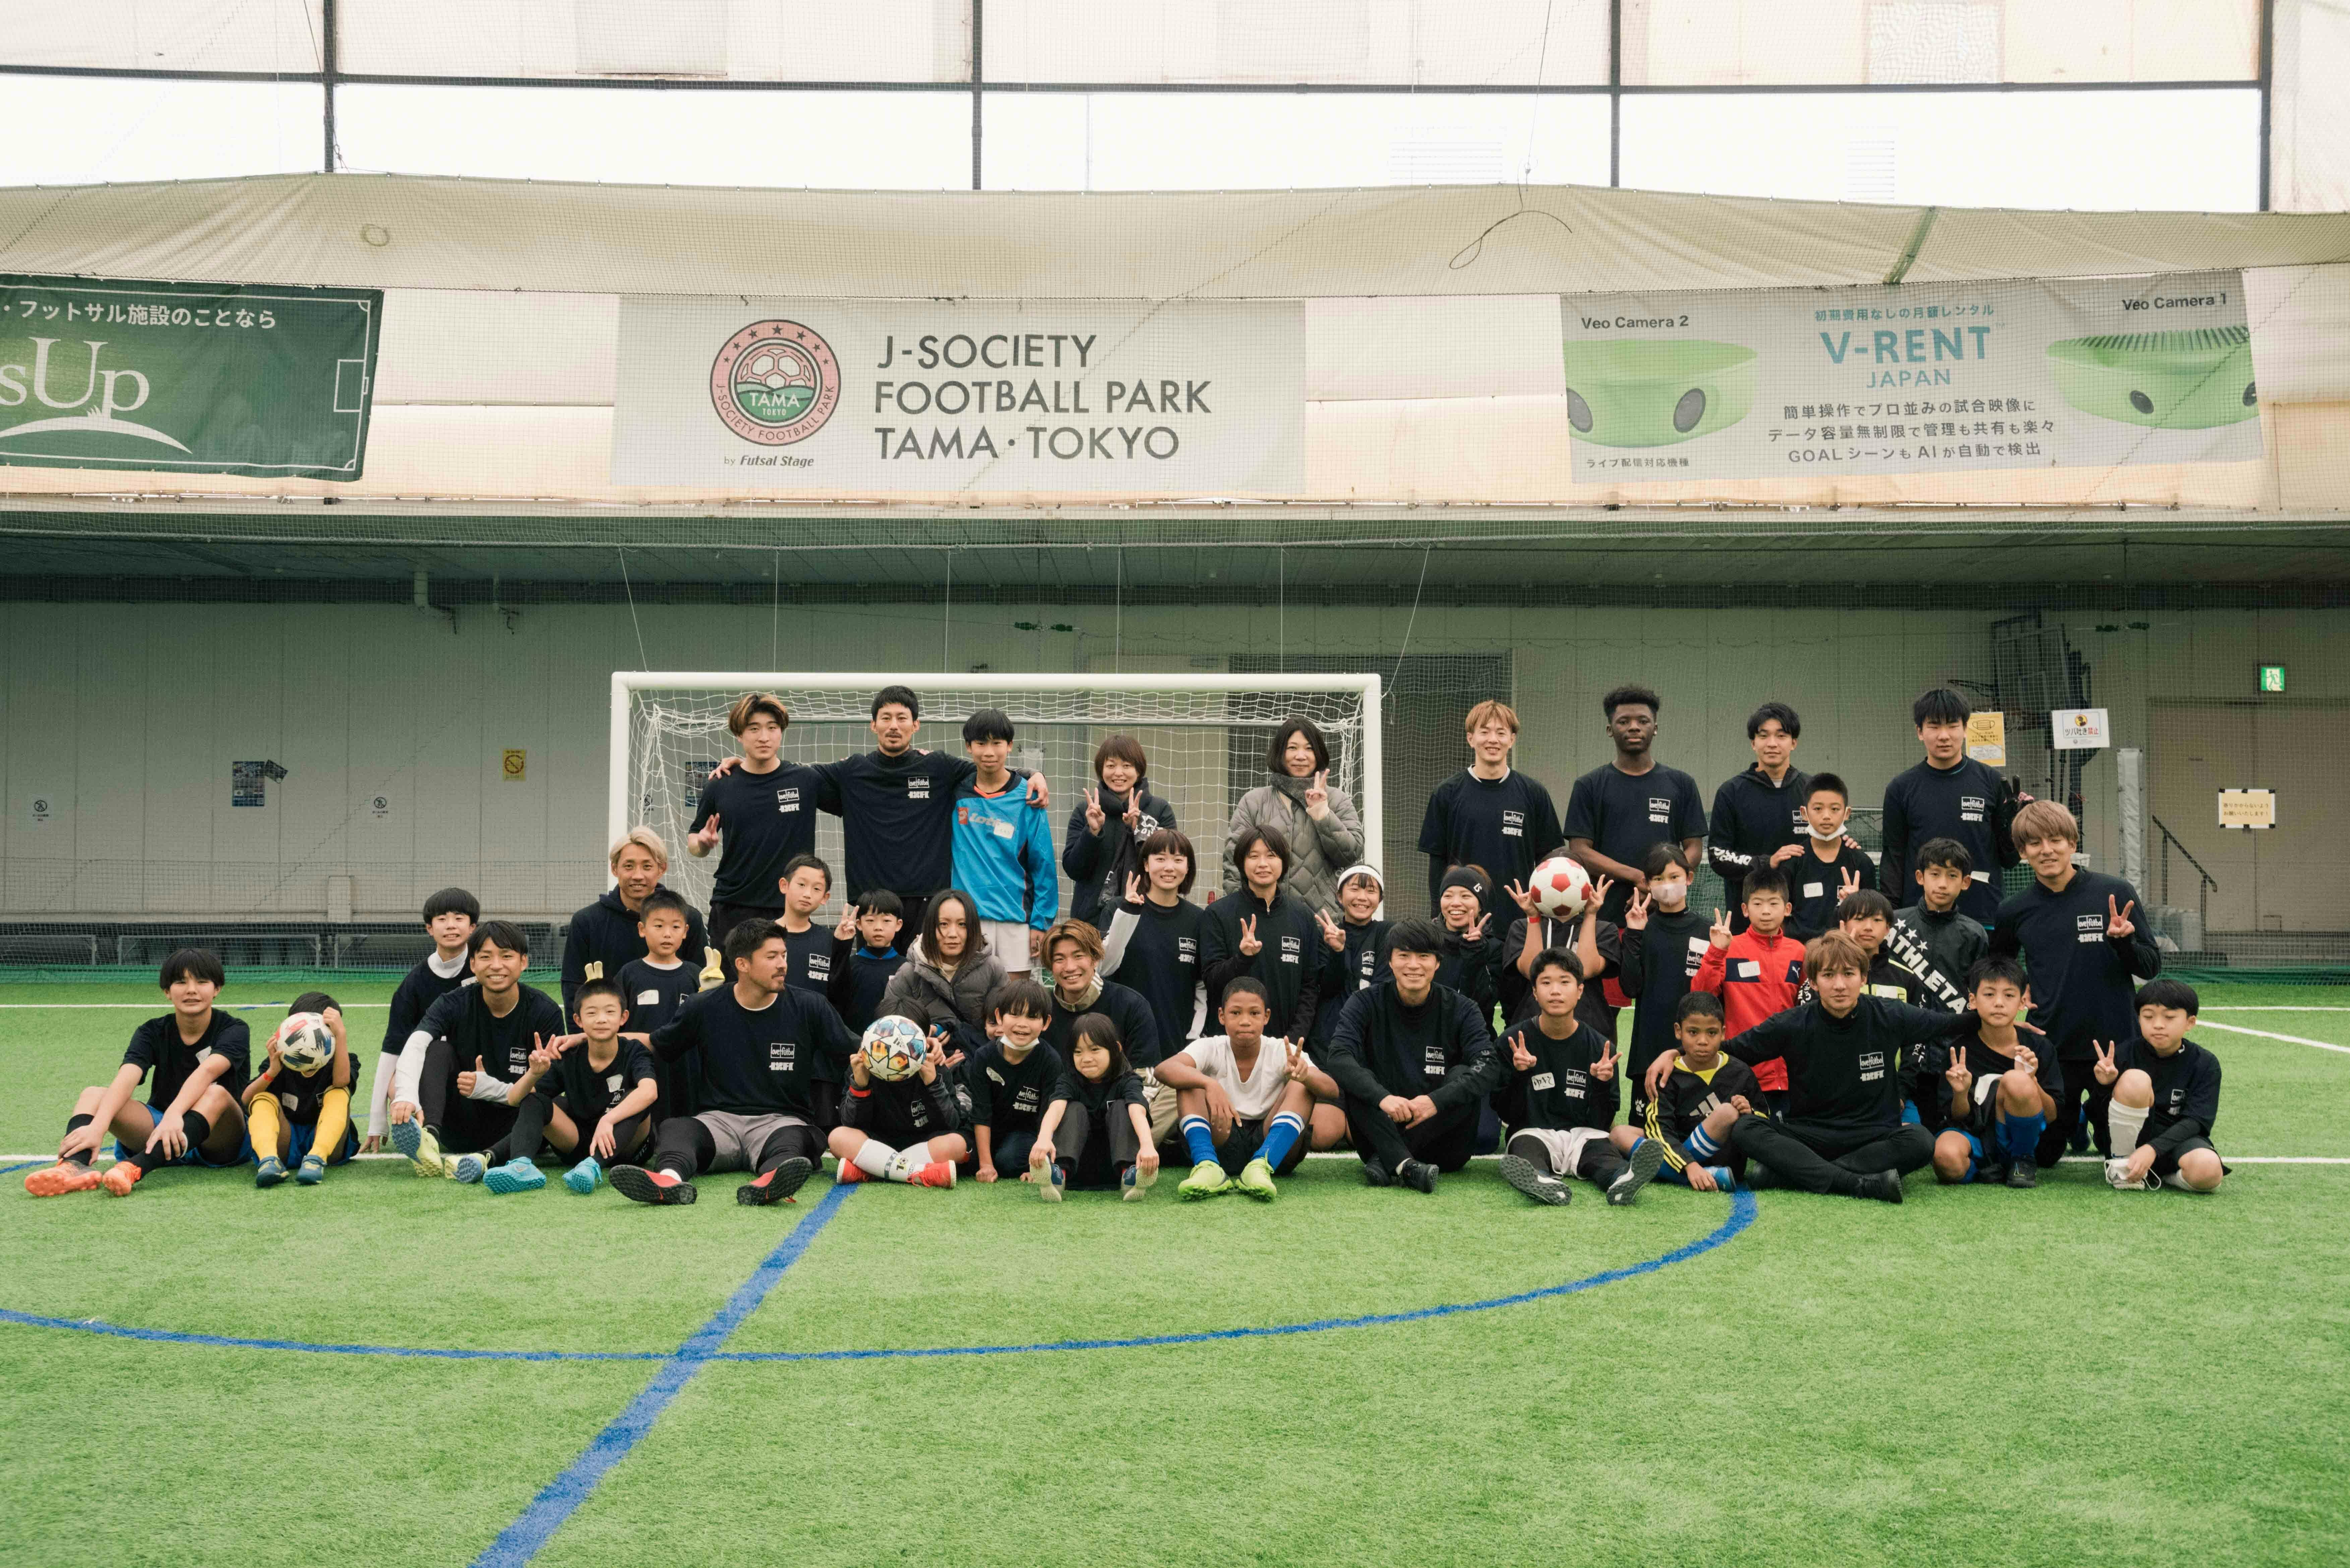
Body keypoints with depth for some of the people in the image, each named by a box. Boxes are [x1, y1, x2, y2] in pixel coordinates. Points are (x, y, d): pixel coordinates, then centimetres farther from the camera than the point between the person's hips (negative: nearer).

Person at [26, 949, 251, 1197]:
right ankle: (75, 1164, -49)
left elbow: (208, 1071, -30)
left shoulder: (234, 1030, -8)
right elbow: (127, 1078, -20)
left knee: (217, 1094, -35)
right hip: (159, 1132, 4)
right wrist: (98, 1126, -38)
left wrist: (174, 1115, -48)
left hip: (221, 1141, -3)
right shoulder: (153, 1033, 1)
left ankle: (135, 1168, -55)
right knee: (93, 1095, -16)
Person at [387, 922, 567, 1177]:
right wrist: (405, 1096, -48)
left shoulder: (545, 1012, -9)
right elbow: (415, 1045, -27)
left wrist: (488, 1087, -27)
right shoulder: (456, 1005, -7)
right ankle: (429, 1136, -42)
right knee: (439, 1049, -20)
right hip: (461, 1129, 1)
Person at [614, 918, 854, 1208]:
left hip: (781, 1120, -1)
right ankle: (669, 1179, -64)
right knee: (675, 1129, -31)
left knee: (795, 1137, -36)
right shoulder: (705, 1008, 6)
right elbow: (658, 1047, 20)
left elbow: (855, 1055, 9)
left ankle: (768, 1183, -69)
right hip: (719, 1119, 1)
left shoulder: (809, 1008, 5)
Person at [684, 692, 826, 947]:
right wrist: (702, 842, -10)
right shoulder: (719, 787, 1)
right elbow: (694, 844, 12)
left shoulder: (807, 780, 0)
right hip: (732, 911, 1)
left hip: (790, 909, 0)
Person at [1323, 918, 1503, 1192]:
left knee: (1465, 1076, -25)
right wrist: (1382, 1097, -37)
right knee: (1350, 1076, -23)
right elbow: (1339, 1057, -19)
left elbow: (1489, 1066, -17)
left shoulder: (1460, 1009, -1)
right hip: (1382, 1133, 0)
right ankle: (1405, 1166, -41)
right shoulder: (1366, 1003, -1)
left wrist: (1436, 1100, -33)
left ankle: (1385, 1162, -28)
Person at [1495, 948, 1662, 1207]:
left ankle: (1622, 1179, -66)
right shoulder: (1513, 1041, 1)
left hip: (1583, 1134, 1)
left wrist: (1601, 1085, -15)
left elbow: (1602, 1124, 4)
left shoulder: (1600, 1047, 4)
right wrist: (1519, 1075, -17)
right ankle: (1543, 1182, -68)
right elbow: (1508, 1116, 0)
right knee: (1525, 1148, -35)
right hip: (1533, 1133, -1)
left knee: (1601, 1148, -33)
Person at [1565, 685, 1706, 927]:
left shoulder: (1681, 784, 13)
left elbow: (1693, 849, 9)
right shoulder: (1589, 786, 8)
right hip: (1607, 914, -1)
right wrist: (1637, 876, -12)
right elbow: (1579, 852, 0)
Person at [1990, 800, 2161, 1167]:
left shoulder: (2115, 894, -6)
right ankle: (2072, 1120, 41)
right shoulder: (2016, 912, 0)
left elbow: (2151, 967, -1)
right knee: (2043, 1156, 10)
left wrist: (2125, 941, -21)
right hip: (2049, 1051, 1)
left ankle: (2094, 1115, 40)